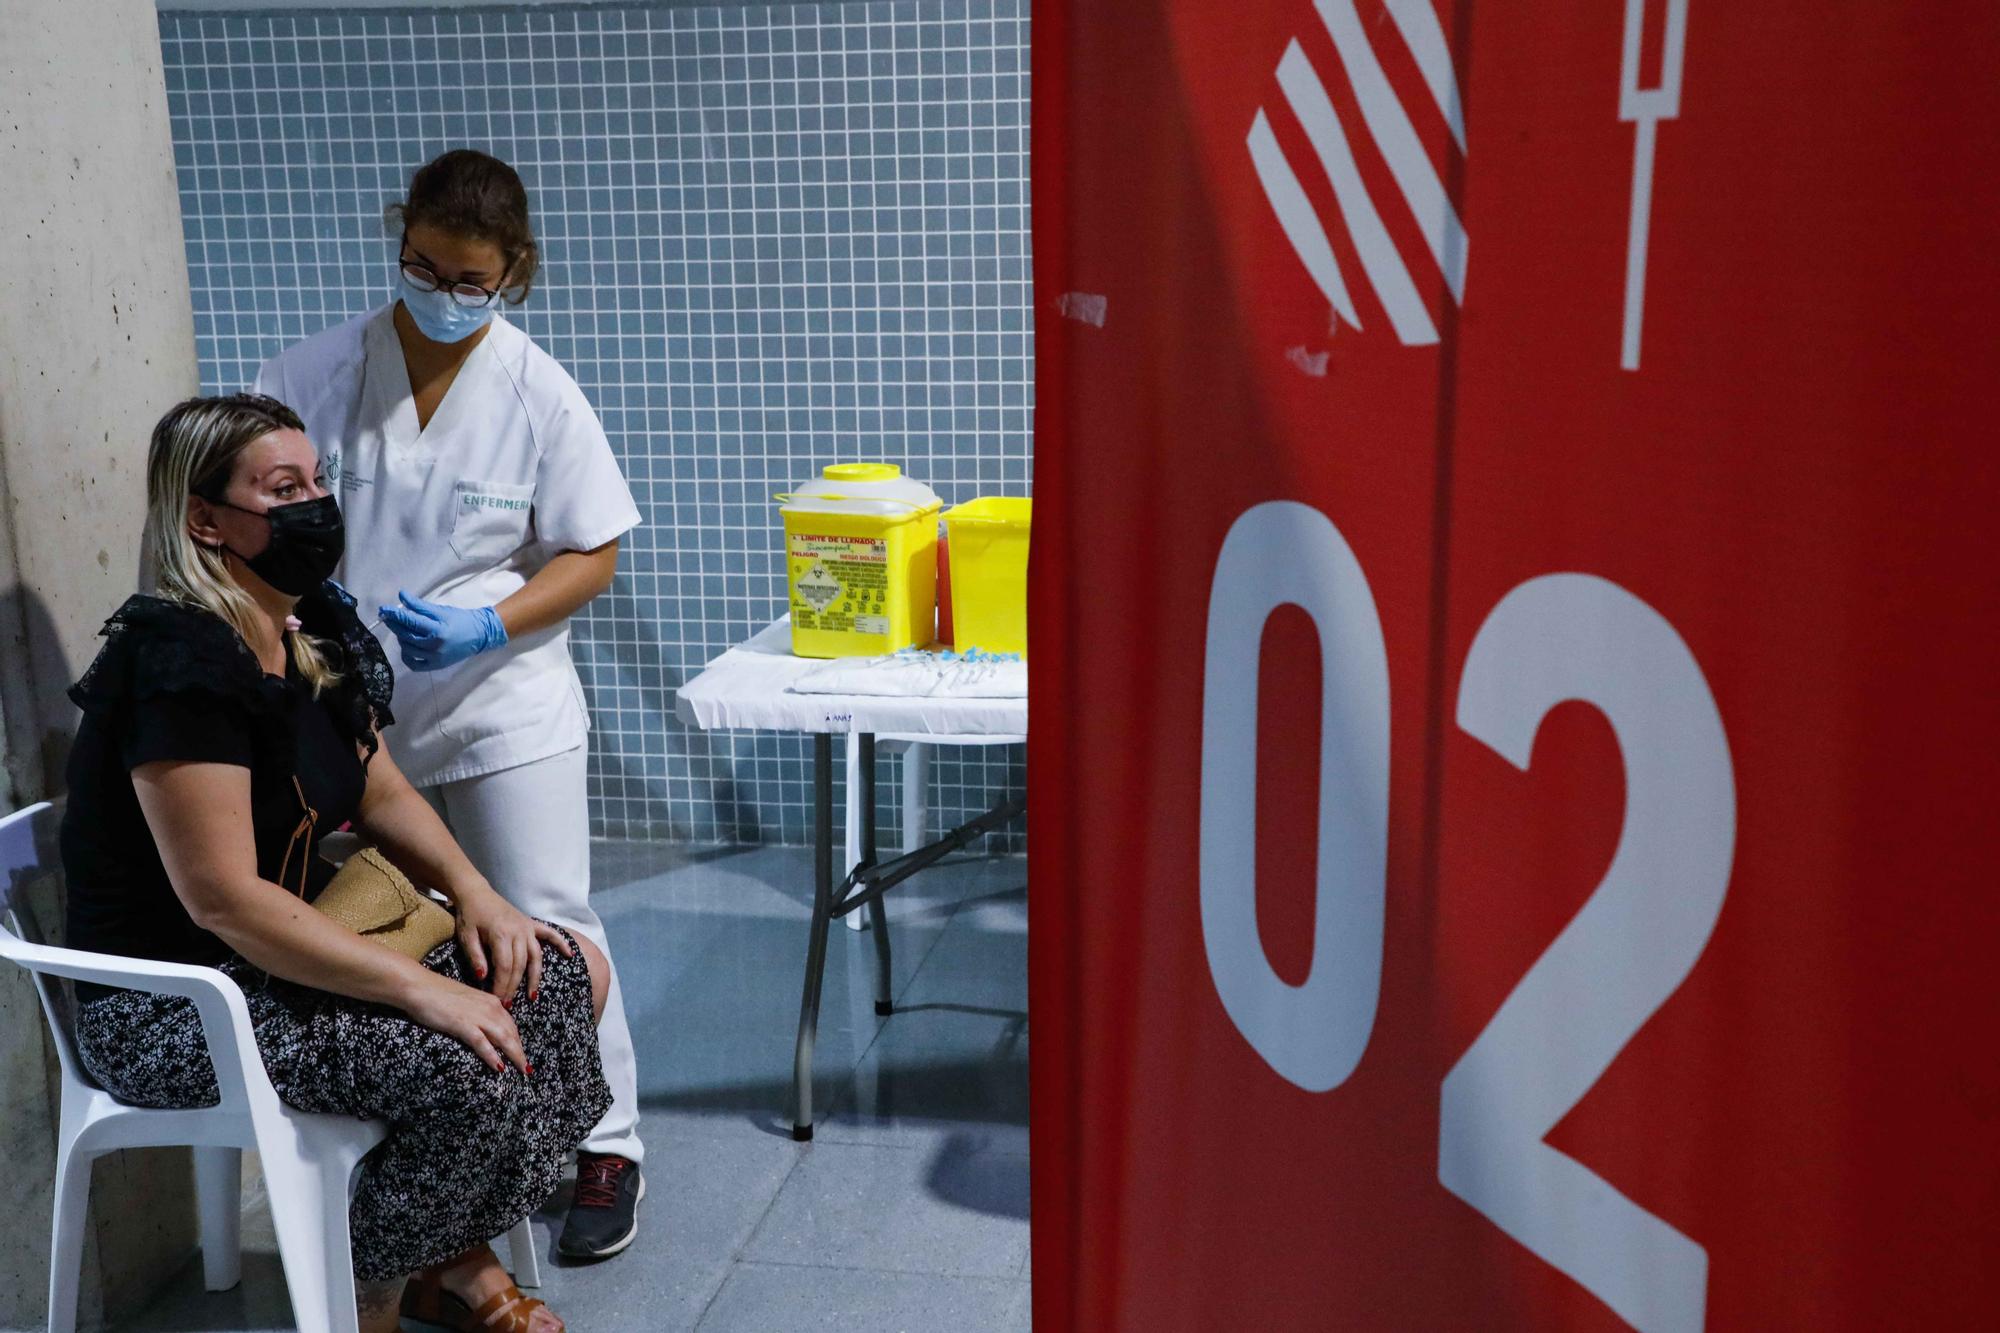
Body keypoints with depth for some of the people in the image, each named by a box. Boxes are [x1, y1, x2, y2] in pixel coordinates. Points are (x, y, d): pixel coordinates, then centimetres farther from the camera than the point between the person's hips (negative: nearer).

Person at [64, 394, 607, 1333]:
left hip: (291, 946, 9)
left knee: (568, 977, -2)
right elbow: (223, 898, -27)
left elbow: (383, 794, 14)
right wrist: (421, 989, -27)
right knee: (466, 1071, -27)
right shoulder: (181, 664, -23)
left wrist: (475, 895, -4)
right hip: (172, 1005, -9)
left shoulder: (314, 632, 5)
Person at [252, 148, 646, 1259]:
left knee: (545, 931, 2)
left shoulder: (539, 394, -6)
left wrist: (489, 625, -20)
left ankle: (607, 1146, 18)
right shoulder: (312, 372, -3)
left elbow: (591, 554, -3)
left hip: (505, 710, -2)